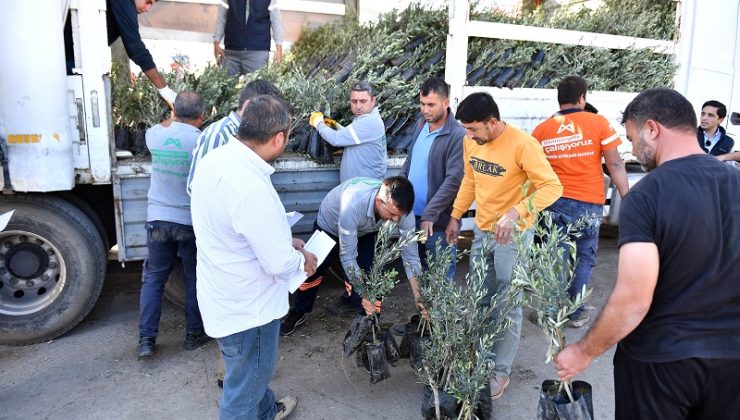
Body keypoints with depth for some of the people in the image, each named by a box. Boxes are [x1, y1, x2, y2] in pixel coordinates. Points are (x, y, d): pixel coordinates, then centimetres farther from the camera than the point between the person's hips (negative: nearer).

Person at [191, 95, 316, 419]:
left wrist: (284, 241, 9)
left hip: (223, 294, 9)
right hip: (246, 307, -9)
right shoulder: (253, 190, -35)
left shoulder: (213, 160, -7)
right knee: (244, 390, 16)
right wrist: (304, 261, -5)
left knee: (250, 371, 33)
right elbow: (280, 264, -26)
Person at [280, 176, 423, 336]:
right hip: (329, 226, -3)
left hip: (364, 232, 4)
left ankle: (350, 301, 24)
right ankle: (298, 314, 28)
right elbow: (347, 256, -40)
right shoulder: (353, 204, -48)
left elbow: (410, 254, -28)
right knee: (312, 271, 5)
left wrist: (419, 298, -34)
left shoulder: (402, 208, -34)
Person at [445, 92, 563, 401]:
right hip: (481, 231, 7)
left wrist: (516, 213, -36)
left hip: (512, 236, -6)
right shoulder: (471, 142, -1)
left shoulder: (522, 145, -22)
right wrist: (455, 216, 13)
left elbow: (552, 187, -23)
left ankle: (501, 372, 20)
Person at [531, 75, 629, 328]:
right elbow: (614, 164, -6)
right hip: (589, 203, -2)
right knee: (584, 258, 13)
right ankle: (576, 313, 19)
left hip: (555, 202, 2)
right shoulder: (598, 123, -5)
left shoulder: (541, 130, 2)